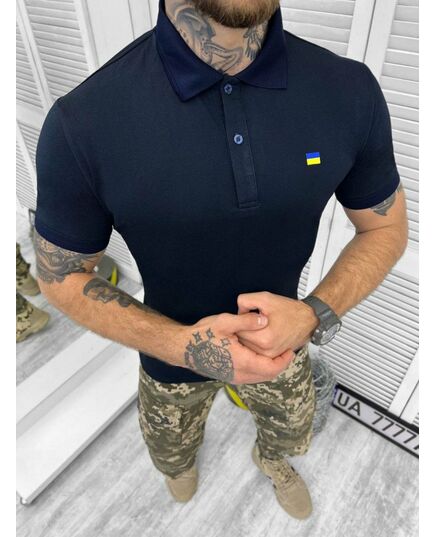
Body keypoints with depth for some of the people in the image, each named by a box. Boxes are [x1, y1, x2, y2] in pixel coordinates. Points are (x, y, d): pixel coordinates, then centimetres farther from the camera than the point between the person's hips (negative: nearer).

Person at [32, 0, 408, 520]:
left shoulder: (352, 89, -22)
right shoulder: (81, 121, -30)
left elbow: (386, 228, -7)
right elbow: (60, 274, -15)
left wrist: (314, 315, -26)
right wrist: (182, 345, -31)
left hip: (285, 337, 2)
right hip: (171, 349, -1)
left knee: (291, 436, 33)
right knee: (172, 457, 32)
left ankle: (271, 459, 73)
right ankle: (183, 464, 73)